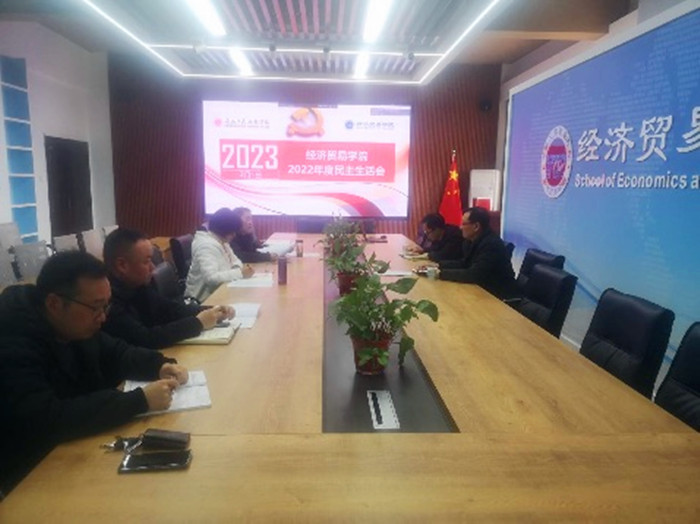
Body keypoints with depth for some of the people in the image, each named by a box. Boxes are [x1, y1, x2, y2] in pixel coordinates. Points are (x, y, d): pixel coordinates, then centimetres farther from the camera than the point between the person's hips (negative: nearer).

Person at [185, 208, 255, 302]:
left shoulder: (222, 241, 8)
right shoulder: (206, 245, -22)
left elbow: (234, 260, 16)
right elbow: (210, 277, -33)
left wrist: (239, 268, -7)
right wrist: (240, 273, -30)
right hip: (206, 298, -9)